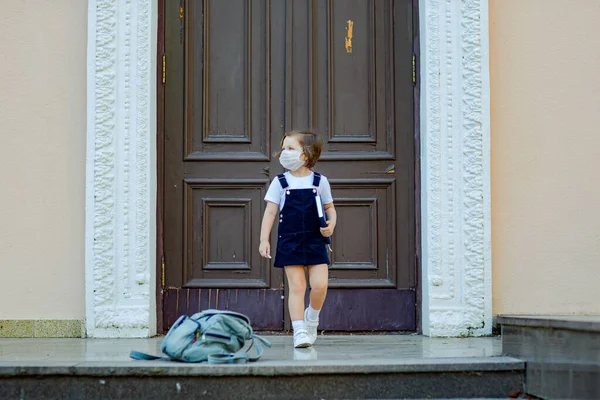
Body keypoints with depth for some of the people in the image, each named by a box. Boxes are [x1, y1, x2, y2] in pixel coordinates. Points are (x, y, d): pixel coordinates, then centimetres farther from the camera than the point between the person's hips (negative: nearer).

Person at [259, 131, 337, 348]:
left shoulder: (320, 181, 4)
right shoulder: (280, 182, 2)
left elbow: (330, 208, 12)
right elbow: (270, 212, 1)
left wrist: (331, 225, -9)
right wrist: (264, 239, -6)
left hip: (315, 241, 1)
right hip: (289, 241, -1)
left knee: (320, 285, -7)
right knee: (297, 286, -4)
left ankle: (312, 317, 21)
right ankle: (299, 330, 1)